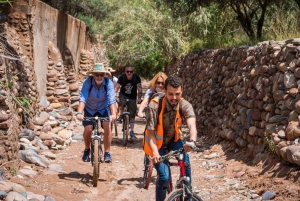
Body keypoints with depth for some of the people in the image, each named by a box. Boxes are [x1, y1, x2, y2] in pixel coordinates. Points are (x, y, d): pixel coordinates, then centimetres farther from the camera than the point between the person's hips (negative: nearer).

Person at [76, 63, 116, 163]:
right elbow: (83, 98, -35)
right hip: (89, 109, 0)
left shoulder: (108, 83, -26)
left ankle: (107, 153, -7)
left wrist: (113, 114, -49)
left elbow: (111, 99, -35)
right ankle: (87, 150, 11)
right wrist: (79, 113, -50)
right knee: (88, 129, -17)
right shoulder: (88, 82, -27)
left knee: (107, 126, -22)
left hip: (104, 108, 0)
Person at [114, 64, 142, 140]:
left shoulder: (136, 78, -20)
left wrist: (139, 98, -42)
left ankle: (132, 132, 7)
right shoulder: (122, 77, -19)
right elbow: (116, 88, -26)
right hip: (123, 95, 0)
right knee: (120, 103, -34)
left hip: (132, 97, 0)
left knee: (132, 114, -2)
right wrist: (116, 96, -44)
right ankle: (120, 116, -6)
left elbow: (139, 89, -27)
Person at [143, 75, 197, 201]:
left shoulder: (185, 106, -21)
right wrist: (155, 152, -42)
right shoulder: (154, 106, -27)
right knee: (164, 176, -16)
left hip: (173, 140, 3)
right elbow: (151, 133, -25)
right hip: (157, 143, -3)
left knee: (185, 160, -24)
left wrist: (192, 141, -60)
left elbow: (192, 125, -38)